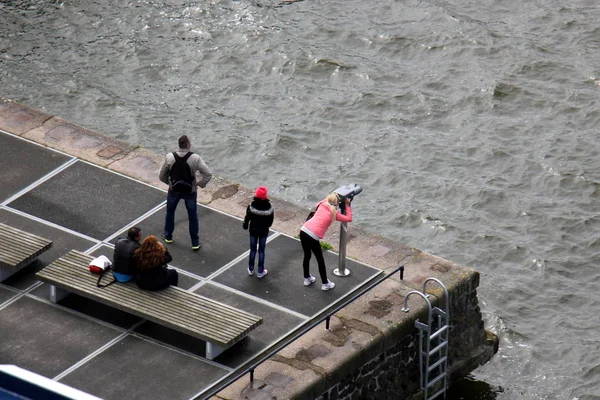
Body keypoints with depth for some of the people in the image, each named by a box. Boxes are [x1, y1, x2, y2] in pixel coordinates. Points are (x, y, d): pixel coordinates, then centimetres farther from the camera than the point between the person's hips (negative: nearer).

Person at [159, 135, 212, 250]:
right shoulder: (195, 158, -22)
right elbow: (208, 174, -21)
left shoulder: (169, 157, -16)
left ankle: (168, 236, 44)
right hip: (190, 191, -1)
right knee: (193, 216, 16)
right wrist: (200, 183, -3)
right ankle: (195, 243, 24)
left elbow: (162, 176, -6)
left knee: (170, 212, 27)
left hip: (174, 190, 1)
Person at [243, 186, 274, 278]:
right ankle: (260, 272, 21)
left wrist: (245, 225, 9)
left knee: (253, 250, 17)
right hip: (264, 231, 0)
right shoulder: (269, 207, -19)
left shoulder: (251, 206, -22)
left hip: (253, 231, 0)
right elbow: (270, 221, -9)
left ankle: (251, 269, 29)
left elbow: (247, 218, -11)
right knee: (261, 251, 13)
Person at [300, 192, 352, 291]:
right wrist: (347, 205, 13)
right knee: (320, 260, 12)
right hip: (313, 236, -6)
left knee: (307, 256, 26)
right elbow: (349, 218, 8)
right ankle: (325, 283, 23)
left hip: (303, 230, 6)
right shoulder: (334, 213, 2)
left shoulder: (322, 205, 16)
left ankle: (307, 279, 42)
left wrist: (328, 198, 40)